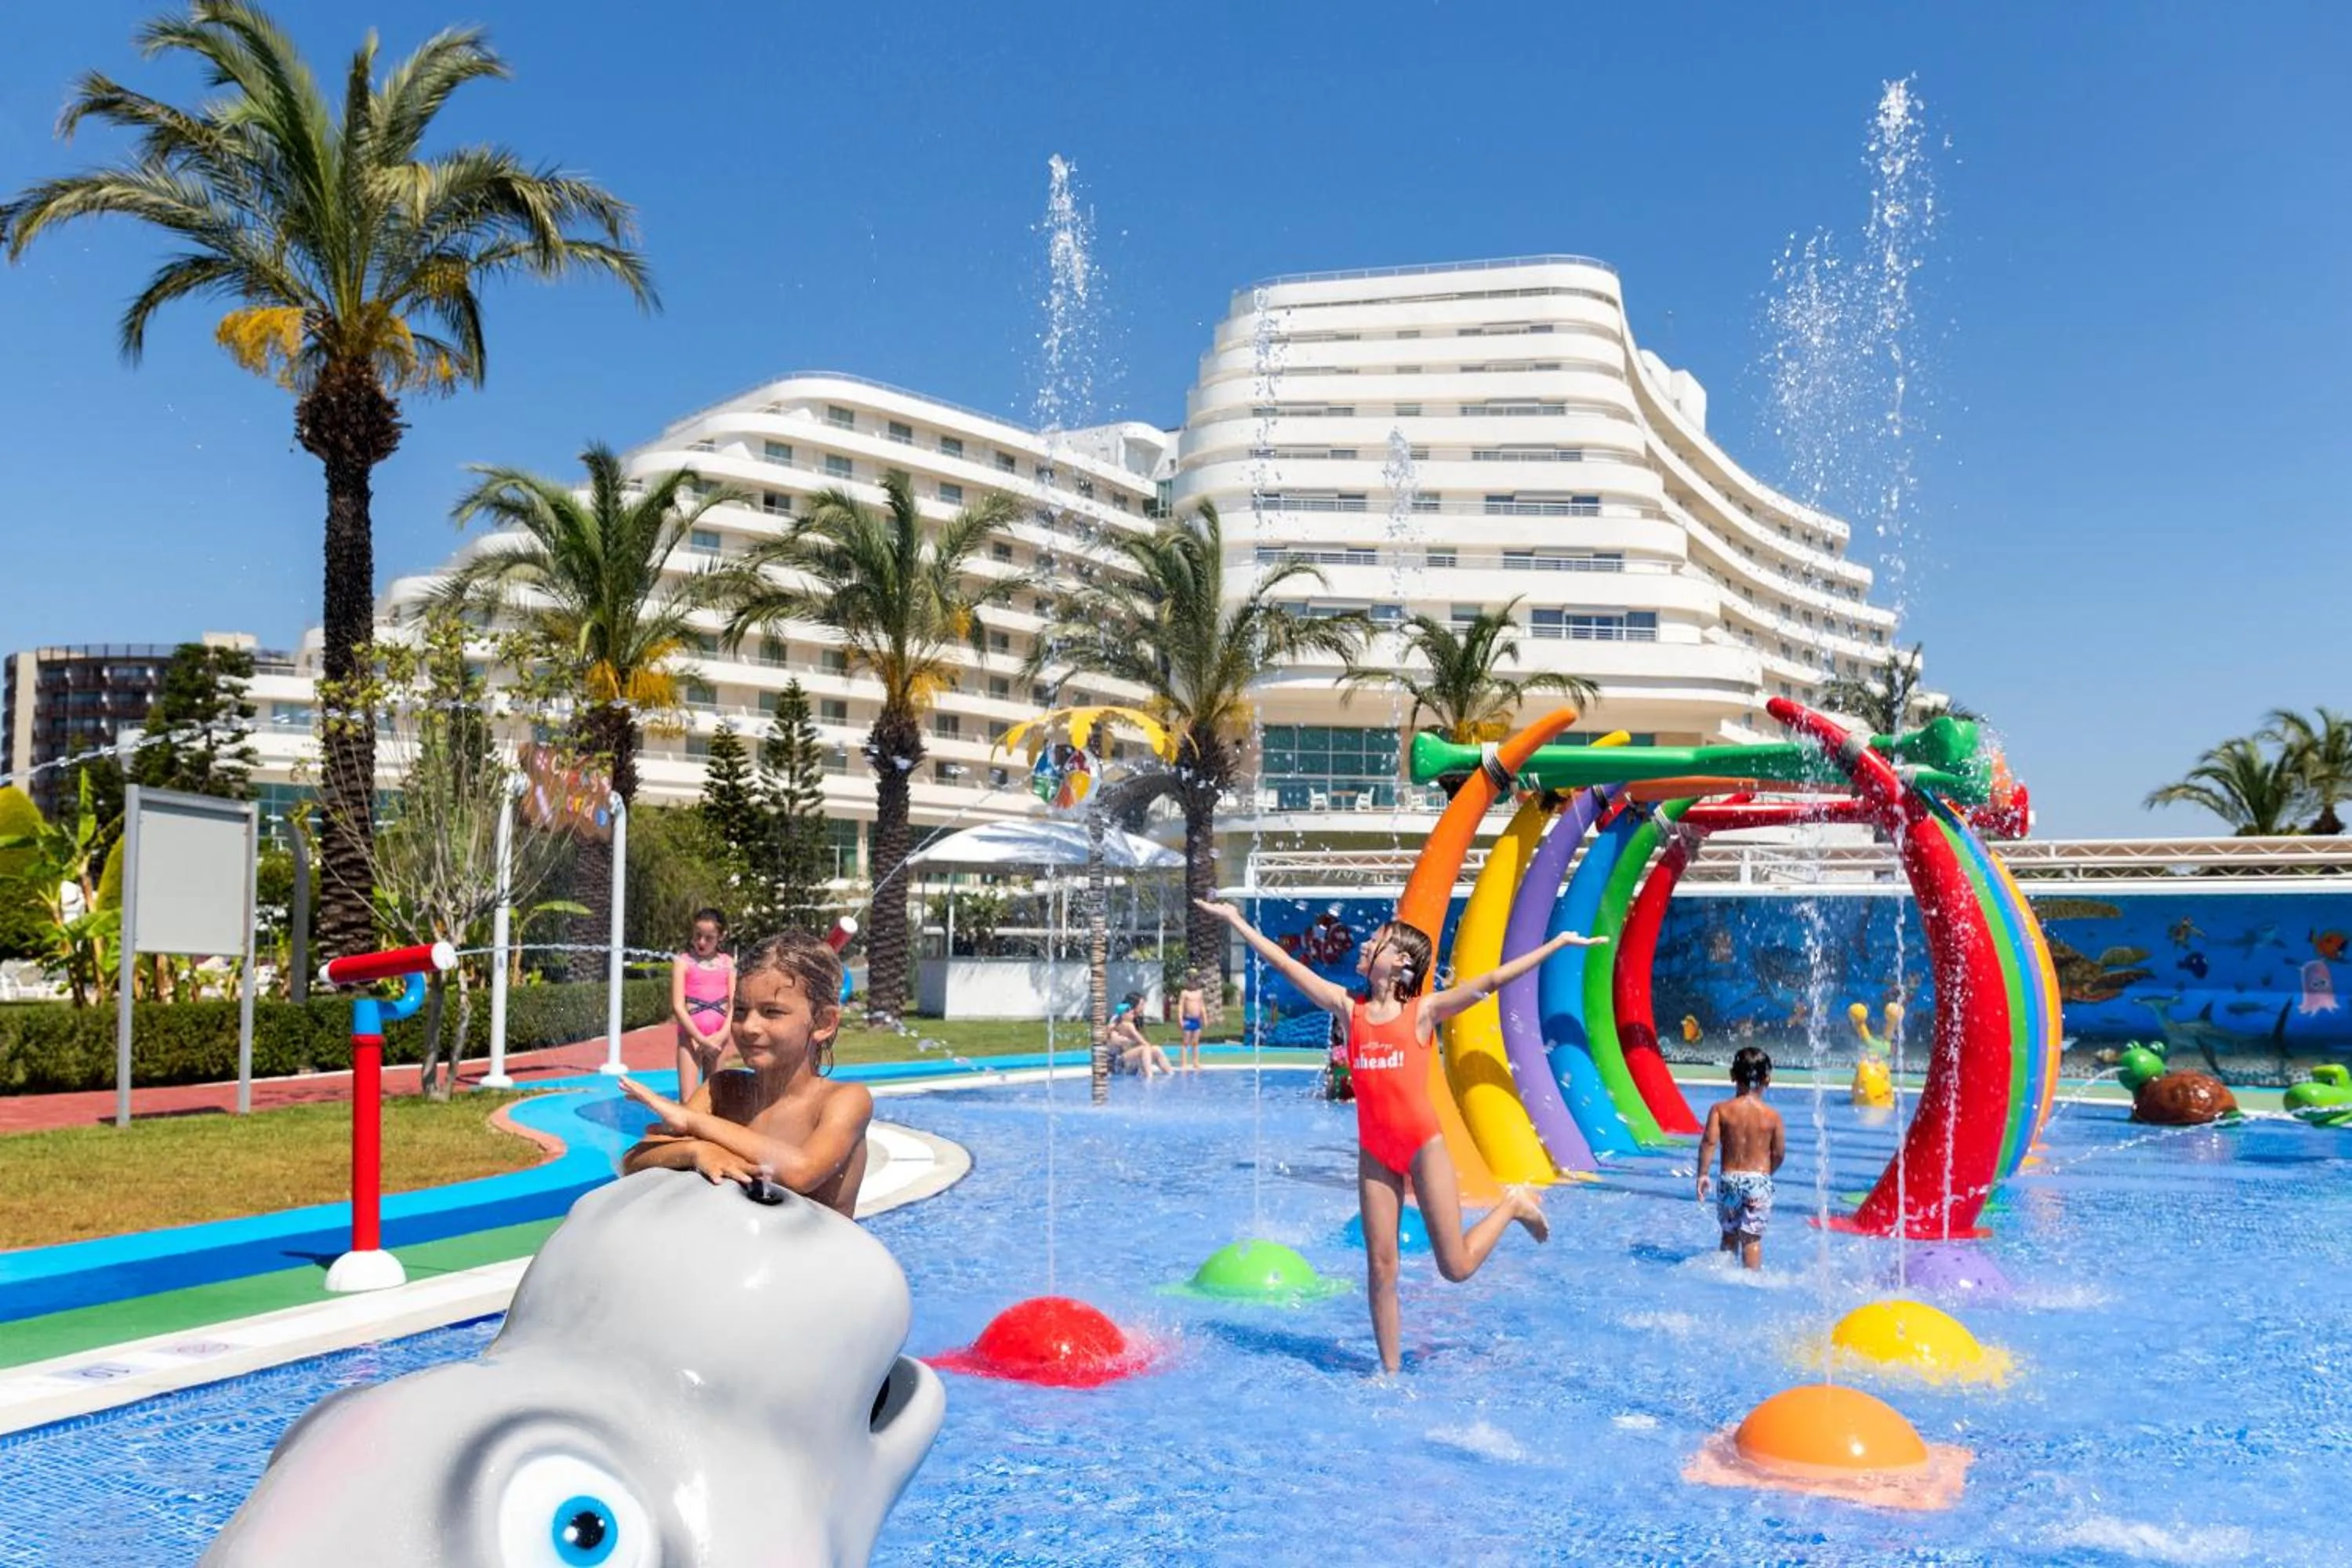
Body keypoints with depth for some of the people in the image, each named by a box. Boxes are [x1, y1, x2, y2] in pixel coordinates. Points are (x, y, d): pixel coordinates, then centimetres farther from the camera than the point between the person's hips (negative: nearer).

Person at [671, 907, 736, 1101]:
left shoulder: (727, 963, 8)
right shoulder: (683, 961, -2)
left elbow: (734, 1003, 4)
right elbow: (678, 1006, -7)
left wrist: (722, 1034, -12)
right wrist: (702, 1039, -13)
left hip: (718, 1037, 3)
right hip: (691, 1035, -3)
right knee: (688, 1099, -9)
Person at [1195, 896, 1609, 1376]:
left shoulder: (1423, 1011, -5)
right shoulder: (1350, 1008, 4)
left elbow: (1492, 981, -7)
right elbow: (1286, 964, 4)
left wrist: (1559, 942, -9)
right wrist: (1236, 921, 4)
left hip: (1423, 1145, -3)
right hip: (1374, 1151, 3)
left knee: (1456, 1267, -1)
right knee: (1380, 1268, 4)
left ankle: (1514, 1204, 25)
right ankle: (1390, 1369, 17)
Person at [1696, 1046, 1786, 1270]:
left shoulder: (1721, 1109, -4)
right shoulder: (1772, 1116, -3)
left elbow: (1709, 1142, -13)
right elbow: (1779, 1154, 1)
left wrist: (1702, 1174, -7)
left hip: (1730, 1179, 1)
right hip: (1759, 1181, -1)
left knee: (1729, 1234, 17)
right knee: (1752, 1237, 4)